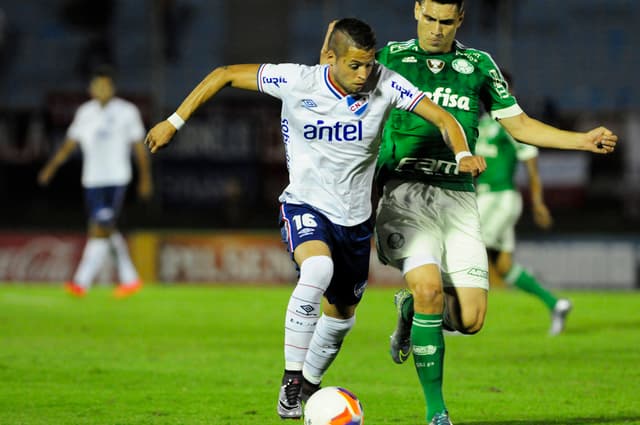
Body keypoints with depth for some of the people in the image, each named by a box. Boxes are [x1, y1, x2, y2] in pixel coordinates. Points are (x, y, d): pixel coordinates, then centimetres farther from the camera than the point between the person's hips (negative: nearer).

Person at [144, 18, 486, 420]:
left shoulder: (384, 84, -14)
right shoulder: (297, 81, -18)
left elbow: (443, 117, -11)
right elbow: (225, 74, -8)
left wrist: (464, 154, -31)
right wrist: (174, 122, -10)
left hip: (355, 217, 4)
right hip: (305, 206, -4)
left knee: (342, 315, 16)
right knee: (318, 270, -34)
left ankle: (309, 384, 44)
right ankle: (291, 380, -25)